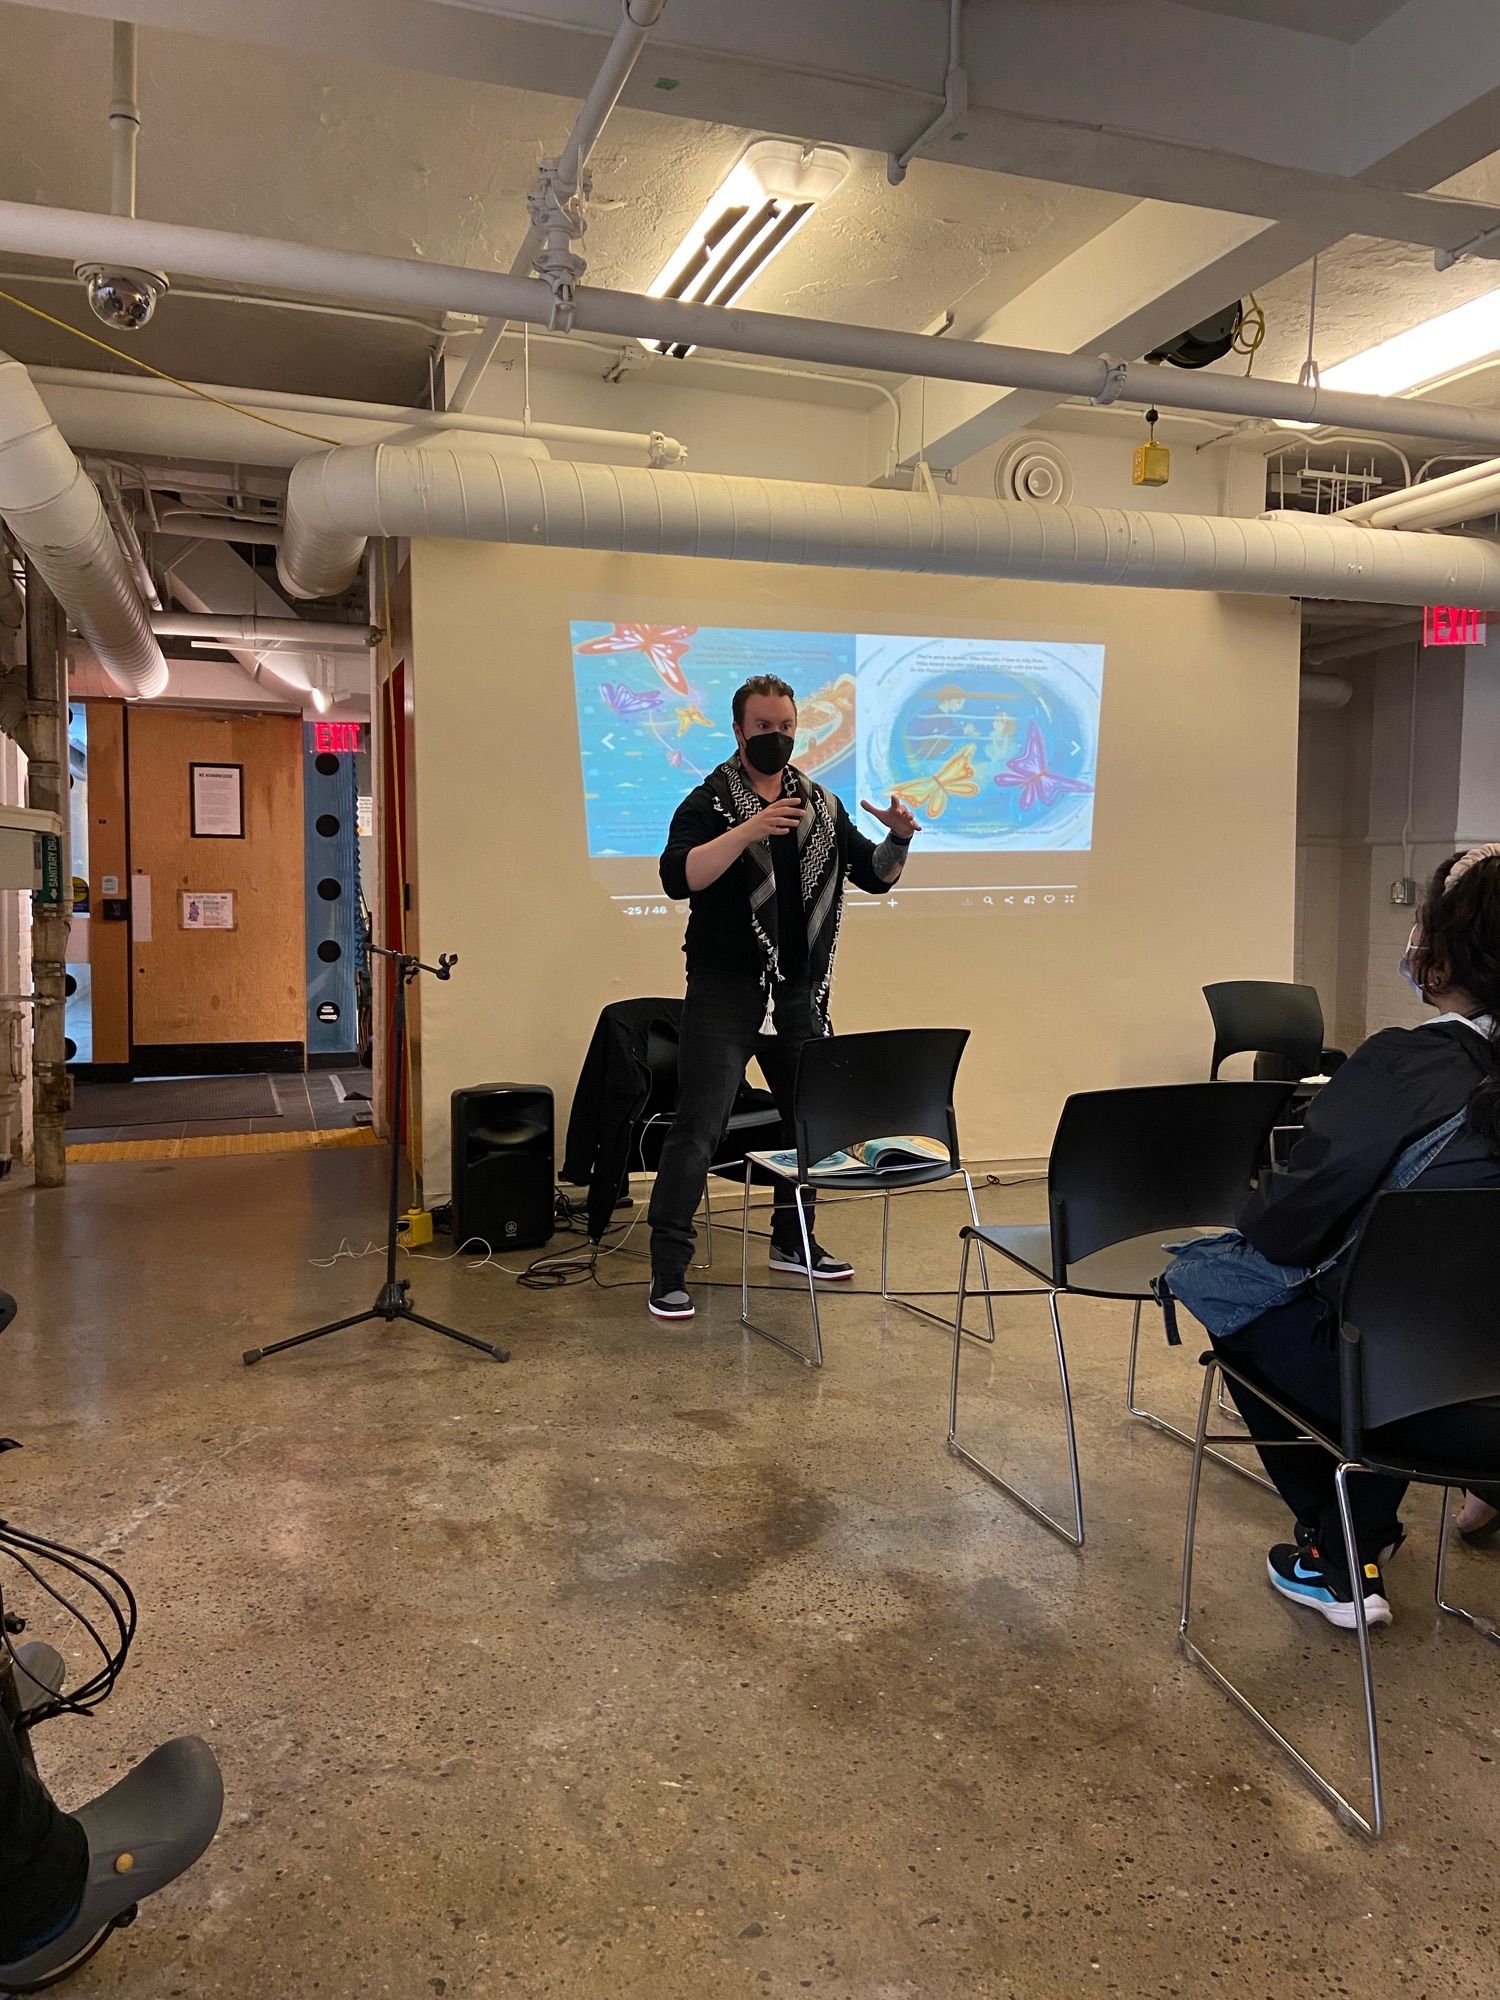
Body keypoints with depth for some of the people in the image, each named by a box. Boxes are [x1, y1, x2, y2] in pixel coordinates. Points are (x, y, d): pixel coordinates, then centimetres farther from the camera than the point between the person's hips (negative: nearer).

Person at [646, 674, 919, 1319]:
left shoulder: (822, 805, 12)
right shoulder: (709, 803, -4)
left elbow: (875, 876, 12)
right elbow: (679, 877, -21)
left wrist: (898, 838, -9)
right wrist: (748, 831, -32)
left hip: (800, 993, 6)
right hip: (725, 992, -6)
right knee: (698, 1128, -9)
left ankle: (793, 1242, 34)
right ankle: (668, 1270, -3)